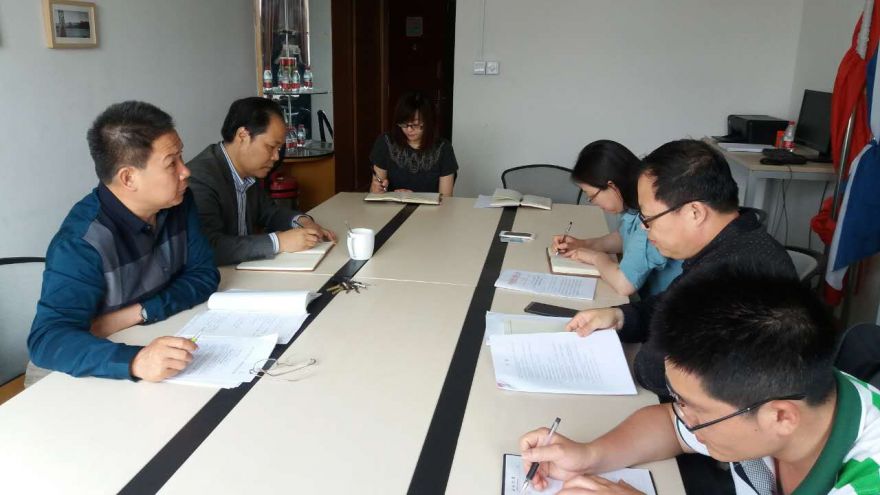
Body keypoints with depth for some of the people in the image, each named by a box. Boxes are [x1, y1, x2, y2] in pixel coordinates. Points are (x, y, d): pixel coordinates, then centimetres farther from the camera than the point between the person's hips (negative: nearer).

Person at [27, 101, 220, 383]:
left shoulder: (179, 203, -5)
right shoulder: (82, 242, -23)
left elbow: (203, 273, -2)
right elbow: (47, 338, -30)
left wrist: (139, 313, -17)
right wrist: (134, 361, -47)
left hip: (160, 337, 5)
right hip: (91, 372, -4)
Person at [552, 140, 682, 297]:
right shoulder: (635, 203, -2)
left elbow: (623, 284, -30)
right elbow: (623, 237, 18)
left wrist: (598, 257, -12)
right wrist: (583, 244, 4)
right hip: (644, 294, 7)